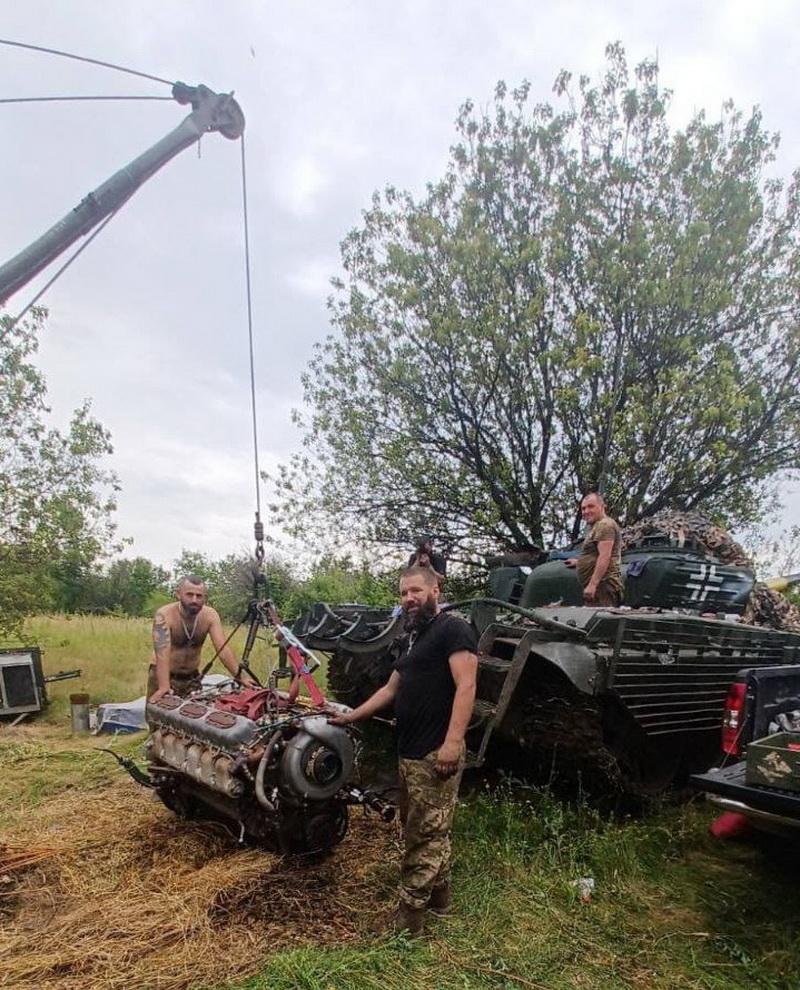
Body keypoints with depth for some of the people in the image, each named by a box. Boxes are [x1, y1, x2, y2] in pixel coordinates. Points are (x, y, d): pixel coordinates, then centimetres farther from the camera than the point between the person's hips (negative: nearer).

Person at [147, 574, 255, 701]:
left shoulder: (210, 615, -13)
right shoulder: (164, 615, -23)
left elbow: (223, 648, -19)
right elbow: (162, 653, -33)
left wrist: (241, 675, -32)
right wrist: (164, 687, -45)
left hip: (192, 678, 3)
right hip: (163, 676, -3)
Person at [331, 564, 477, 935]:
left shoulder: (453, 629, -11)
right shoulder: (414, 638, 18)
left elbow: (465, 687, -21)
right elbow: (390, 689, 25)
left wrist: (452, 742, -28)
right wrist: (350, 717, 25)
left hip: (436, 753, -9)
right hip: (410, 751, 10)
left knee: (426, 834, 0)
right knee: (419, 829, 18)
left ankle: (409, 914, 9)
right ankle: (438, 894, 33)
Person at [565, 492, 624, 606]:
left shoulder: (605, 525, -8)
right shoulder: (596, 527, 26)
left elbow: (604, 557, -19)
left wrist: (592, 584, -23)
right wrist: (578, 562, 36)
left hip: (603, 584, -11)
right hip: (597, 585, 11)